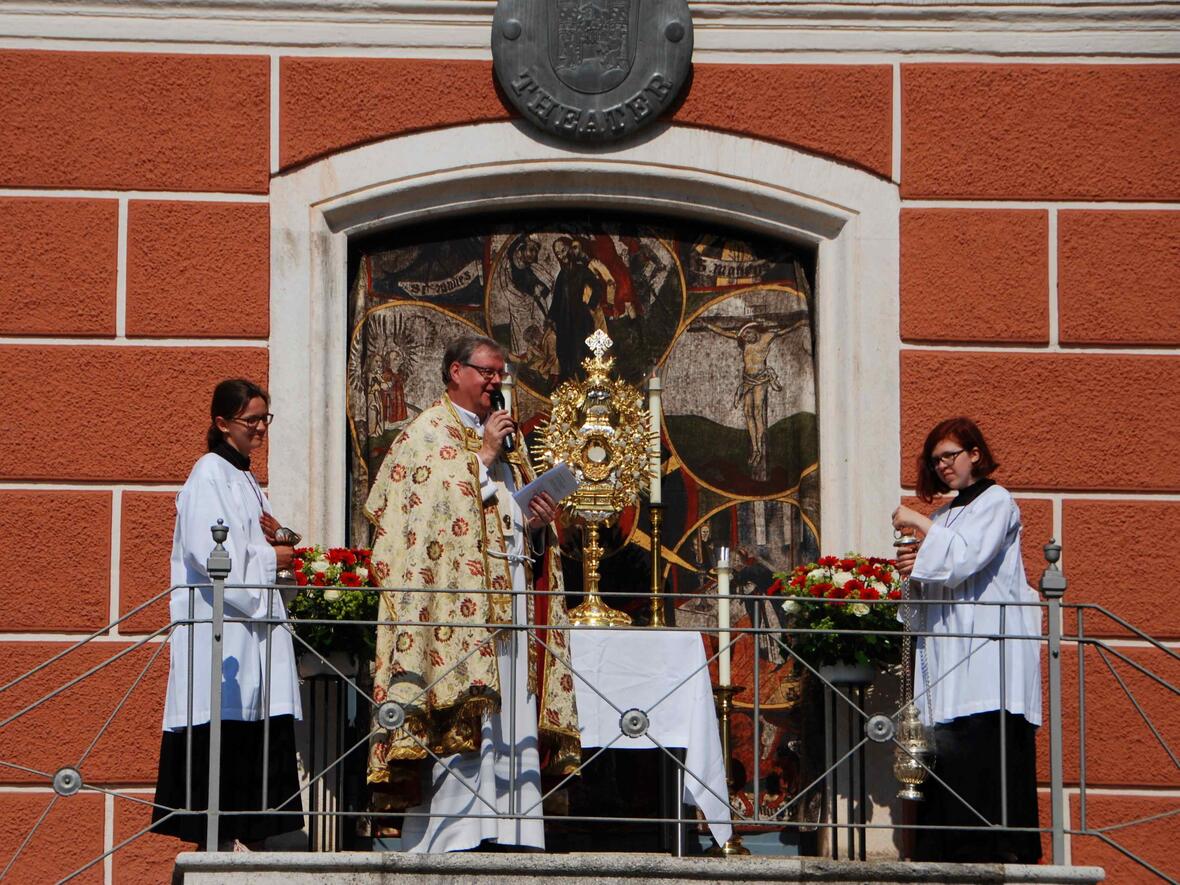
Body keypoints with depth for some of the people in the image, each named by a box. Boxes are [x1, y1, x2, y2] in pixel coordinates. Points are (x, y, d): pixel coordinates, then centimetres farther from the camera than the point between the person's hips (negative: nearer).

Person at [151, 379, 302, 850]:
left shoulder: (244, 479, 21)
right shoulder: (210, 475, -7)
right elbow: (208, 552, -17)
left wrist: (275, 539, 7)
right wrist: (270, 558, -9)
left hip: (252, 623, 9)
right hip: (220, 623, -9)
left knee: (253, 735, 3)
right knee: (225, 724, -12)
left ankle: (233, 838, 2)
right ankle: (220, 839, -12)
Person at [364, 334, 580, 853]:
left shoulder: (507, 436, 24)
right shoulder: (426, 434, 2)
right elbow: (438, 501, -12)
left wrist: (539, 521, 4)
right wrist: (483, 456, -8)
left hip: (510, 596, 8)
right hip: (457, 592, -8)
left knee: (513, 725, 2)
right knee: (463, 719, -14)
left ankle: (509, 829, 1)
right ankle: (451, 833, -14)